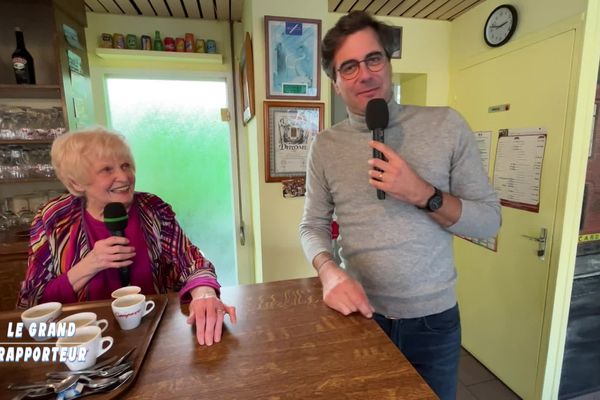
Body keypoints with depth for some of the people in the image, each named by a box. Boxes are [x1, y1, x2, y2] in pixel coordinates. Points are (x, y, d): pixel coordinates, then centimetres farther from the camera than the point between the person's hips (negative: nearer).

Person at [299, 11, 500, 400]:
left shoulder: (446, 125, -7)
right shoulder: (325, 145, -4)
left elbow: (489, 219, -5)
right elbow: (313, 225, -1)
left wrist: (422, 194, -22)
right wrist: (328, 271, -21)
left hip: (432, 319, 0)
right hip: (360, 315, 1)